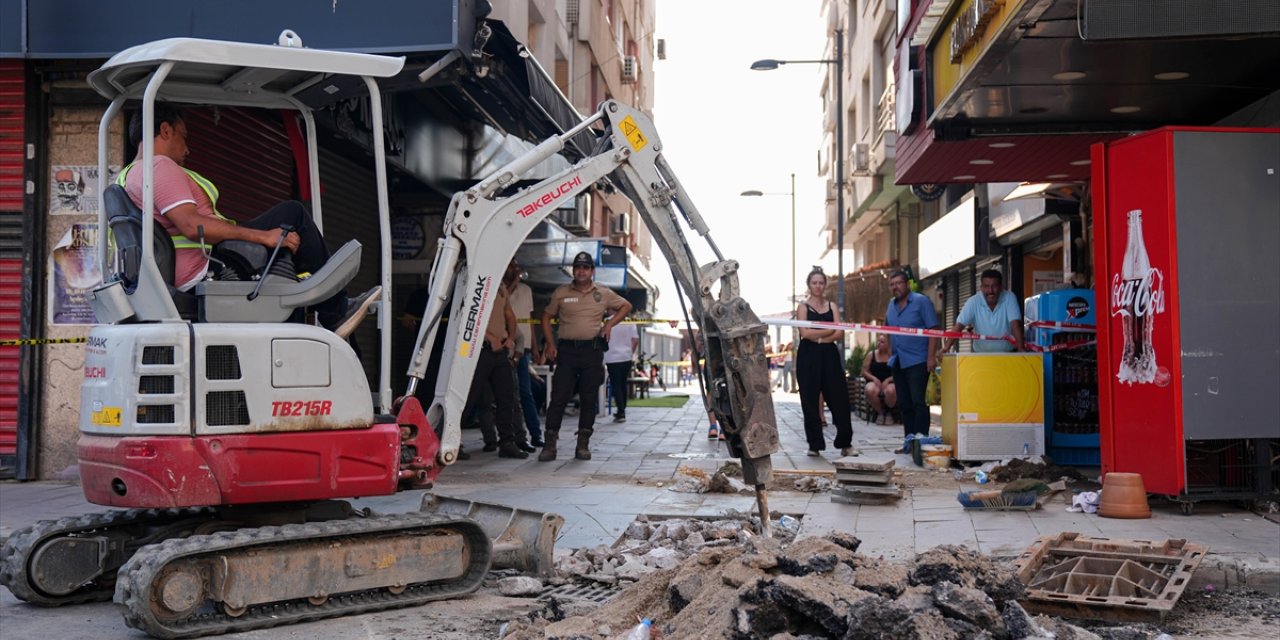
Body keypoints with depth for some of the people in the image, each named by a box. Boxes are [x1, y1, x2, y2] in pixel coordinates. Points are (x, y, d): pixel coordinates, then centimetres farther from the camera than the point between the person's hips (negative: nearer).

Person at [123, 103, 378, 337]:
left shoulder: (126, 176, 22)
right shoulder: (159, 166, -11)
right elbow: (192, 226, -25)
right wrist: (262, 236, -23)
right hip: (203, 268, -11)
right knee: (292, 213, -8)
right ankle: (336, 313, -6)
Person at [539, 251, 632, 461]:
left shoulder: (604, 294, 8)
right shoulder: (561, 293, 6)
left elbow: (626, 306, 20)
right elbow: (547, 317, 12)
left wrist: (610, 323, 4)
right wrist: (550, 344, 1)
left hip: (593, 351, 1)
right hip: (567, 349, -1)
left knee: (588, 400, 4)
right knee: (559, 397, -6)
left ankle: (583, 445, 12)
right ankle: (549, 444, -3)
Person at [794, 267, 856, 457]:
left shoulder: (832, 307, 13)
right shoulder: (803, 307, 3)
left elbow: (840, 334, 1)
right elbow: (805, 333, -11)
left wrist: (819, 337, -11)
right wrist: (830, 330, -5)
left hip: (830, 355, 3)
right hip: (809, 357, -3)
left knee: (839, 398, 0)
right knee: (810, 401, -1)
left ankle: (845, 443, 9)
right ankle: (814, 444, 7)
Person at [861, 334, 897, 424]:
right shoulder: (871, 354, 9)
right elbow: (864, 372, 9)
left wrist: (888, 380, -15)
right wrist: (874, 378, -9)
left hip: (889, 382, -1)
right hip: (874, 381, 1)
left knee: (890, 391, -39)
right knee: (870, 390, -37)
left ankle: (888, 412, -3)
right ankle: (879, 412, -6)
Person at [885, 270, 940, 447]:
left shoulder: (921, 301, -6)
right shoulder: (891, 305, 13)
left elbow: (933, 329, -10)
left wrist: (931, 356, -16)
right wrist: (890, 352, 14)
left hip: (917, 361, -7)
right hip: (898, 362, 7)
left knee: (918, 402, -10)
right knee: (904, 404, 10)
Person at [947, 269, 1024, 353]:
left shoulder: (1009, 298, -8)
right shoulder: (973, 302, -8)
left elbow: (1015, 324, -15)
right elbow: (959, 326, -14)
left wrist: (1021, 350, -26)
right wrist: (946, 348, -27)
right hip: (982, 354, 0)